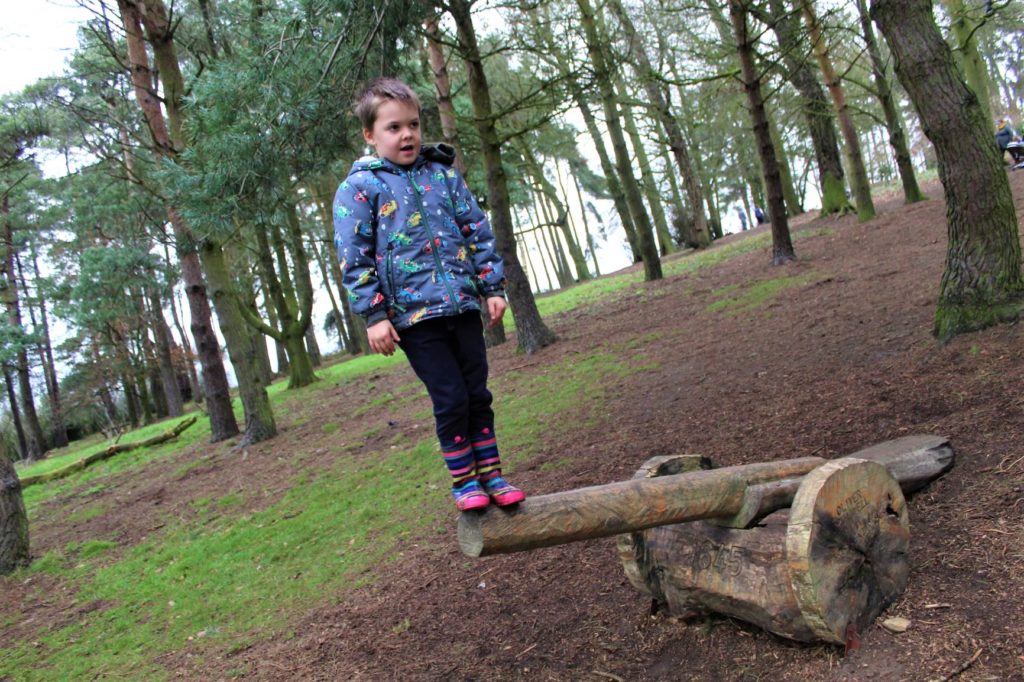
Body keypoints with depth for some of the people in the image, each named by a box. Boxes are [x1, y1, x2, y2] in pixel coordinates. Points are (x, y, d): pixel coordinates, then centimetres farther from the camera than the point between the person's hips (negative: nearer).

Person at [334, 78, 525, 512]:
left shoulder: (443, 174, 11)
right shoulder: (358, 187, -1)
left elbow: (477, 231, 14)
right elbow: (354, 259, -4)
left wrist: (492, 287, 9)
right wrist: (374, 315, -9)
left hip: (462, 303, 4)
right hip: (412, 313, -4)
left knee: (478, 392, 9)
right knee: (450, 398, -4)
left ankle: (490, 474, 23)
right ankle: (463, 481, 15)